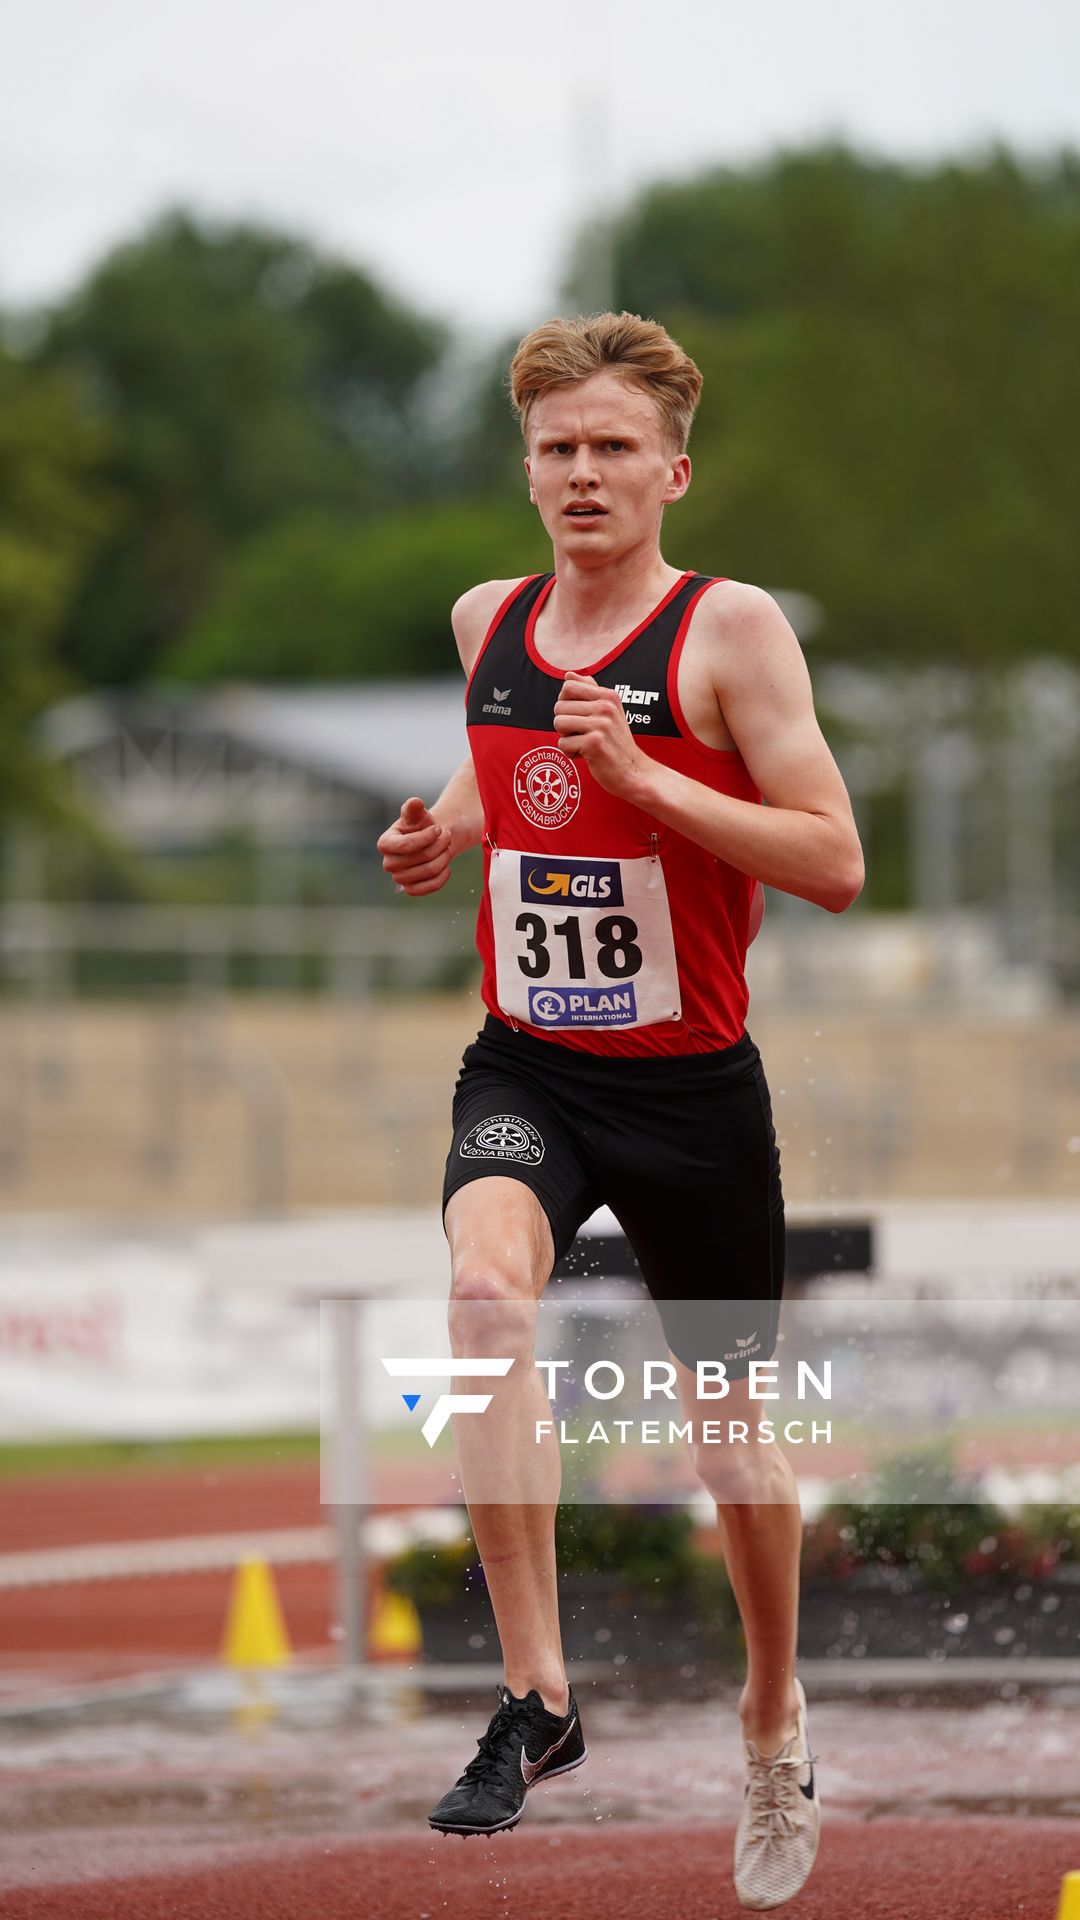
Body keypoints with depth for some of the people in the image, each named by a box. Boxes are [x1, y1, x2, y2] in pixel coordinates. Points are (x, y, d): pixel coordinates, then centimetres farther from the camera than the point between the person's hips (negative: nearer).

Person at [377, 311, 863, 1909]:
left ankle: (774, 1714, 40)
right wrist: (449, 836, 3)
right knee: (484, 1293, -30)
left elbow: (835, 863, -15)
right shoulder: (487, 621, 5)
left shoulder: (732, 628, -11)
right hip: (525, 1068, 2)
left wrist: (642, 777, -24)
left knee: (727, 1423, 12)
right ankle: (536, 1697, -25)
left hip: (690, 1085, -2)